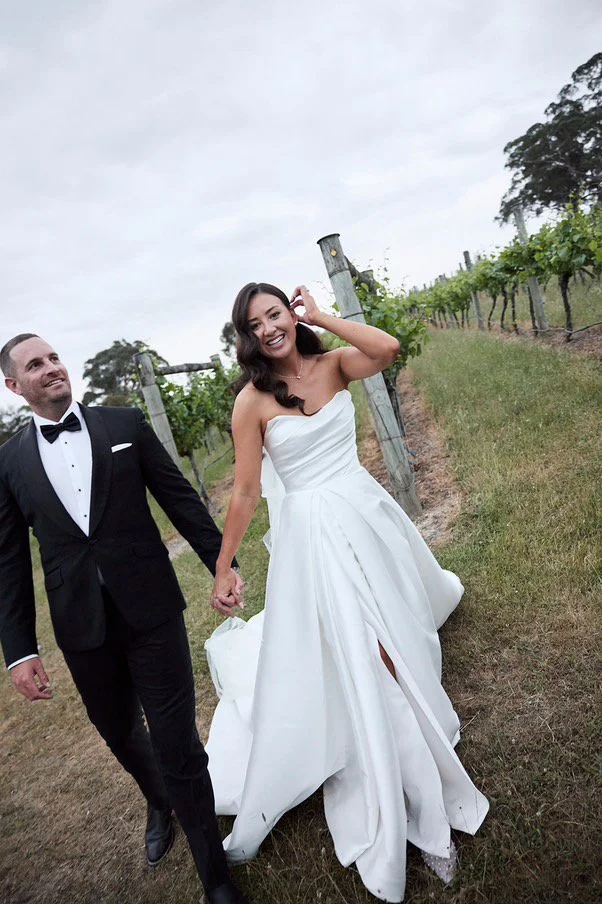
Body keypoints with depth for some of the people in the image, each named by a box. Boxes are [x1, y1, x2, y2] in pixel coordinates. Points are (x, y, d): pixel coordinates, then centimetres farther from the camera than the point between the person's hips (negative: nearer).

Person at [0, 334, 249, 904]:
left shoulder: (124, 424, 0)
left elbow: (180, 499, 2)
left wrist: (223, 563, -1)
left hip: (151, 609, -2)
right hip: (81, 627, 2)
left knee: (177, 746, 1)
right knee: (121, 734, 22)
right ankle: (158, 803, 55)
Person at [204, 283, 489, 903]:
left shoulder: (333, 364, -1)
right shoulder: (252, 401, -10)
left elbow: (387, 350, -22)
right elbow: (245, 493, -8)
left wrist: (319, 317, -11)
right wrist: (222, 568, -6)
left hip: (367, 514, 4)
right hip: (312, 533, -3)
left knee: (399, 637, 21)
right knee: (352, 663, 2)